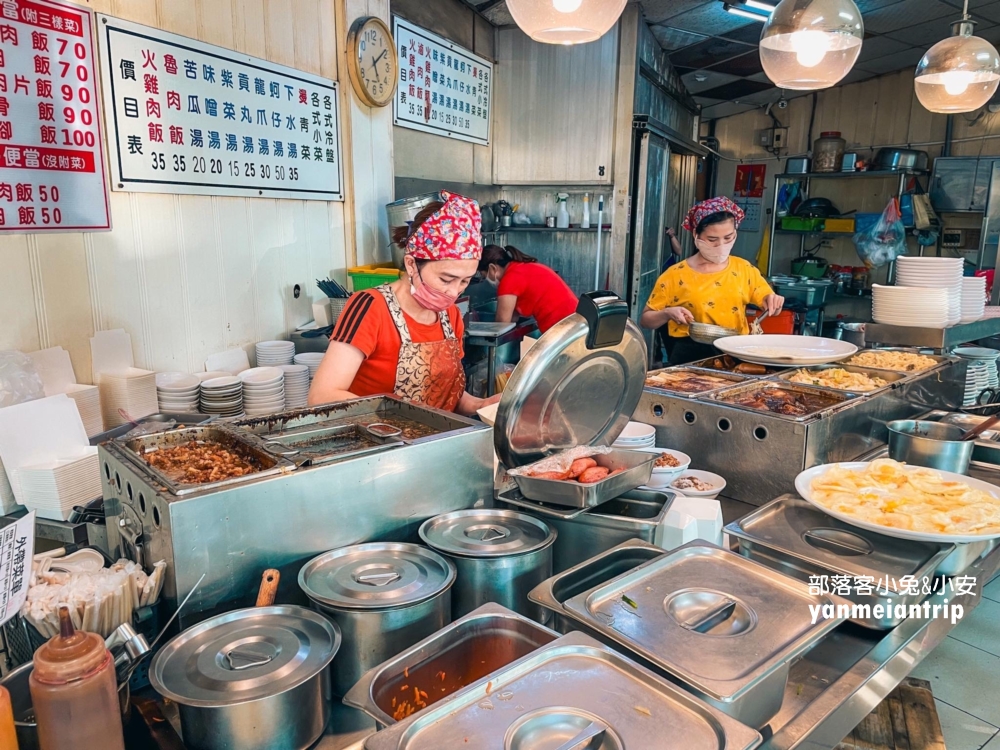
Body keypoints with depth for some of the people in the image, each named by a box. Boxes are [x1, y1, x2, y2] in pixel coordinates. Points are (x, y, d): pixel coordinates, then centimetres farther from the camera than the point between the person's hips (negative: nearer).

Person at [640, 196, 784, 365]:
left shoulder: (744, 269, 11)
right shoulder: (676, 276, 1)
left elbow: (768, 303, 19)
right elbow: (645, 319, 7)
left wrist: (771, 300, -4)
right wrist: (667, 314, -13)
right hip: (692, 355, -2)